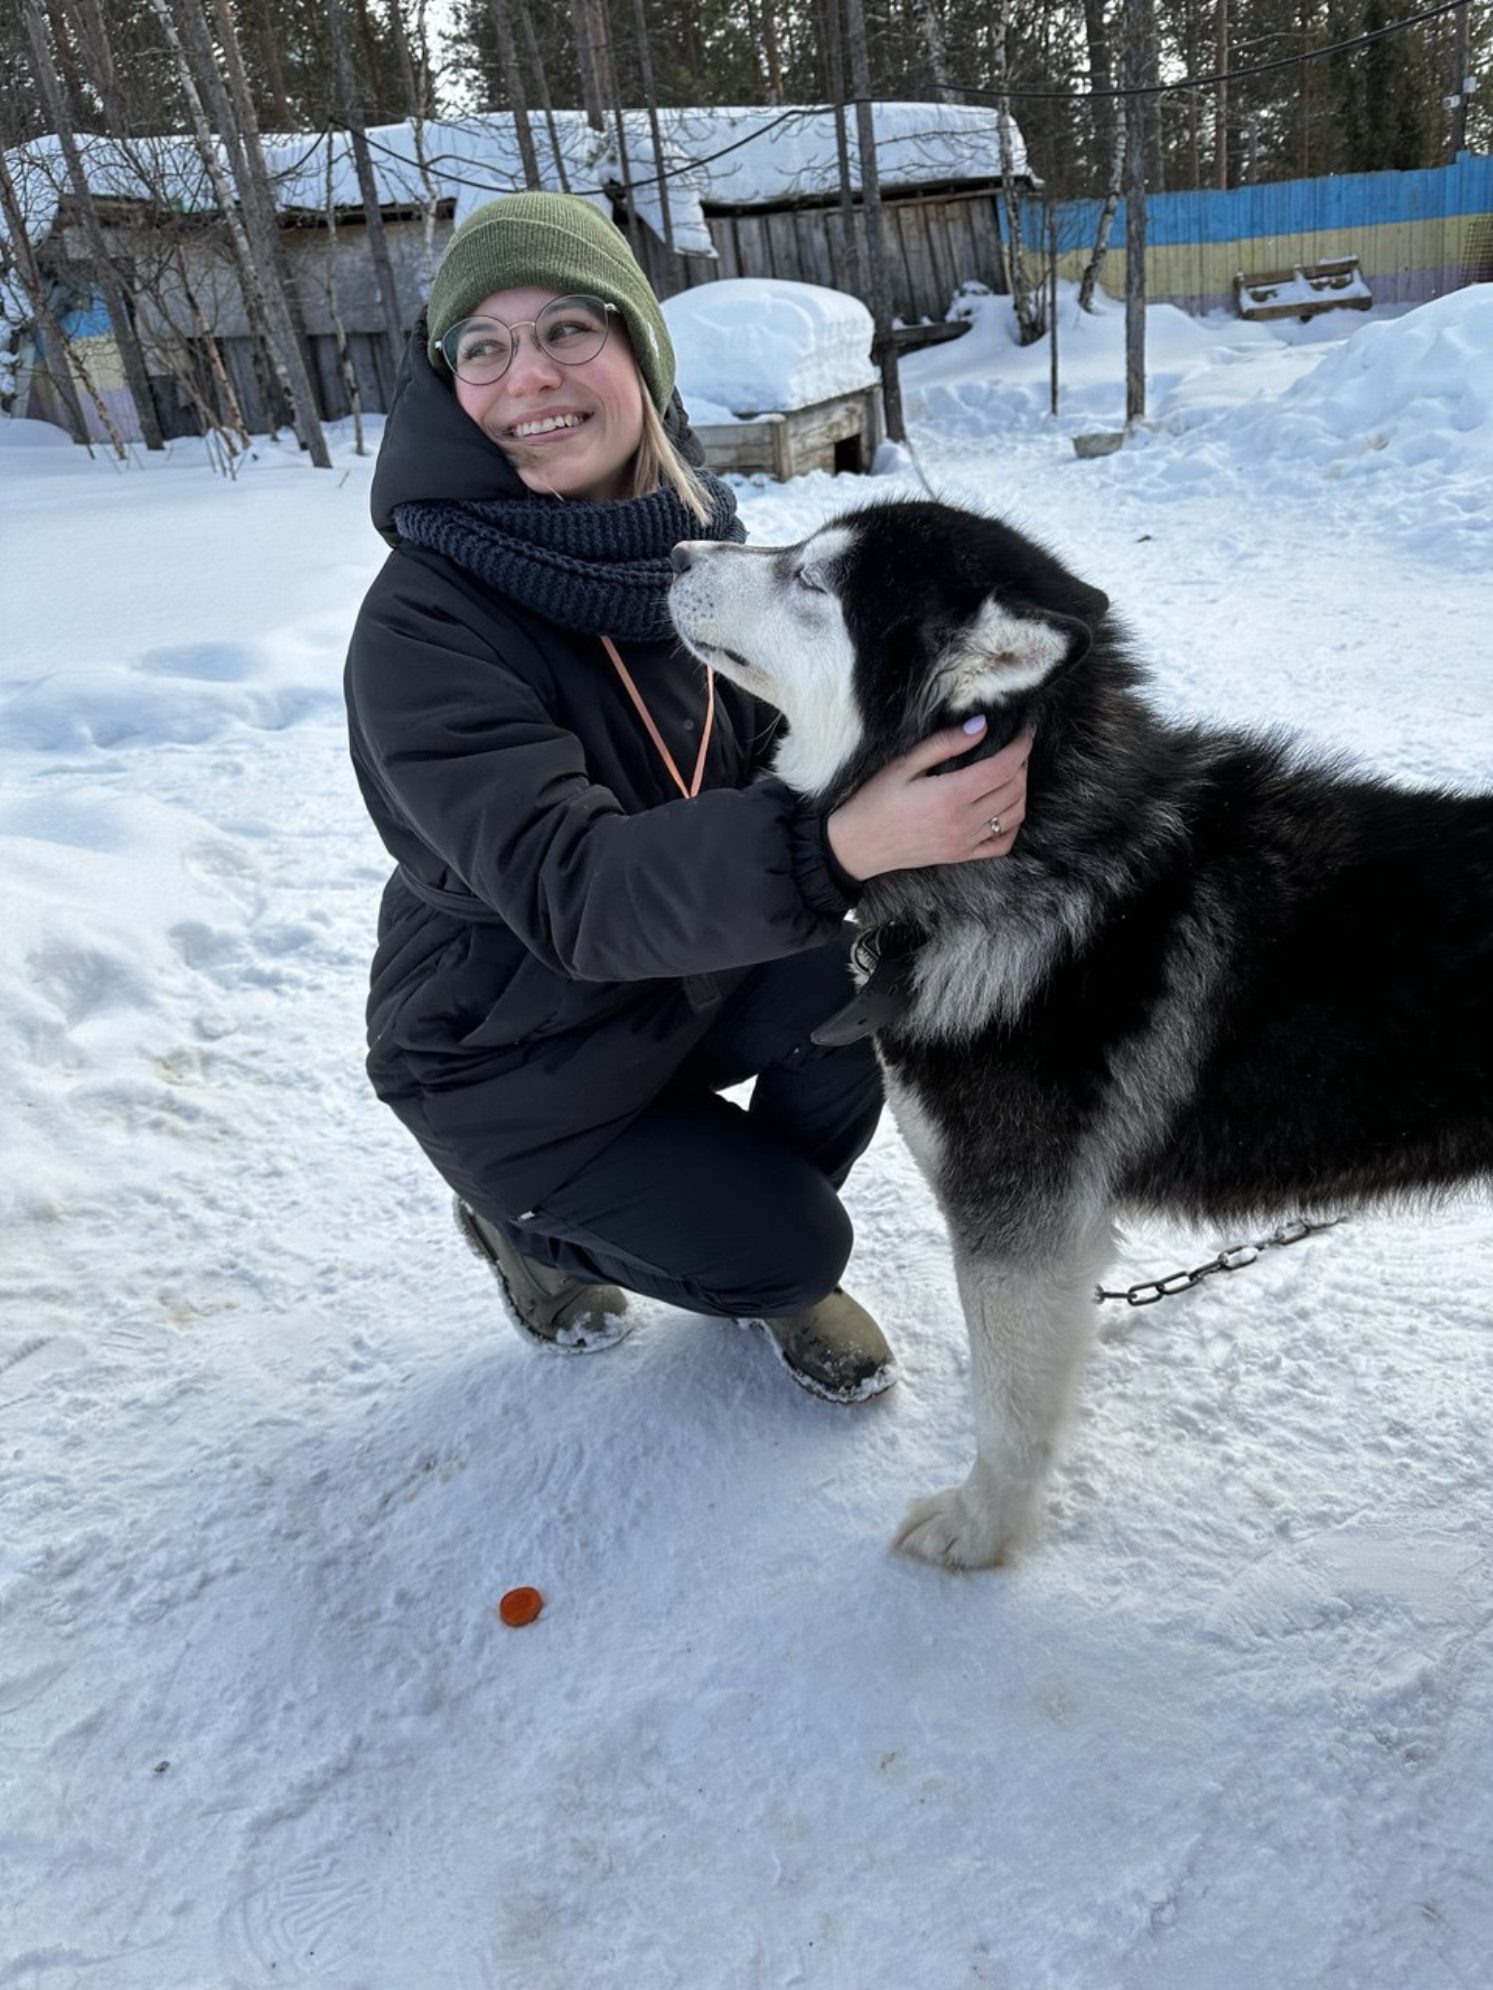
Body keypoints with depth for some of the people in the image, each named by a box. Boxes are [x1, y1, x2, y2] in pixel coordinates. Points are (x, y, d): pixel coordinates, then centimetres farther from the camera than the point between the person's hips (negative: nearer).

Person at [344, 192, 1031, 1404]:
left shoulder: (688, 534, -8)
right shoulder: (424, 628, -27)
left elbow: (778, 756, -2)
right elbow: (568, 890, -38)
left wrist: (903, 794, -24)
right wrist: (840, 847, -53)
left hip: (689, 984, 5)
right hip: (517, 1060, -5)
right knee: (785, 1249, -10)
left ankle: (775, 1237, 8)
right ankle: (521, 1212, 18)